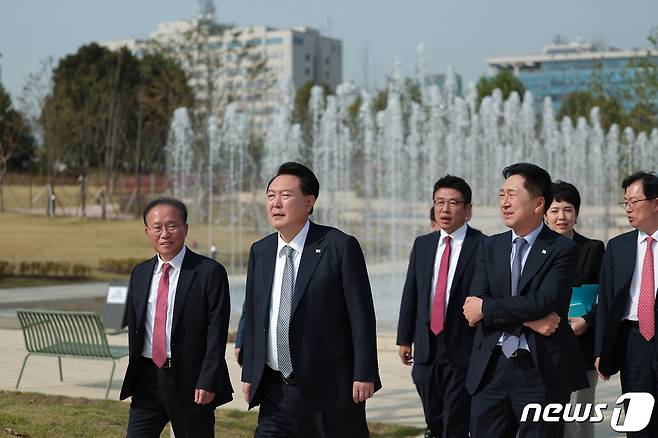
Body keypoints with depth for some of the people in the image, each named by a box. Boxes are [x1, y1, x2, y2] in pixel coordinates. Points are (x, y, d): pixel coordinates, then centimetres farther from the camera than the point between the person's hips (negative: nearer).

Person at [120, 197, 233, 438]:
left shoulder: (209, 272, -8)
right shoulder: (139, 273, 11)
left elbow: (217, 332, -12)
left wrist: (207, 382, -17)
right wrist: (133, 372, 12)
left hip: (191, 381, -5)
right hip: (147, 380, 5)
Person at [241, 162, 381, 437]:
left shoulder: (340, 247, -7)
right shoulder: (260, 252, 10)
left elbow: (361, 314, -8)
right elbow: (252, 318, 15)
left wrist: (364, 375, -12)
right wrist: (249, 374, 12)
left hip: (329, 389, -4)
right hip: (275, 393, 5)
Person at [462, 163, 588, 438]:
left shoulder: (563, 250, -4)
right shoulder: (490, 247, 11)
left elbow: (543, 302, -17)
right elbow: (474, 303, -1)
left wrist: (487, 308, -9)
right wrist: (528, 319, -14)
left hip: (542, 369, -4)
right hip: (492, 366, 4)